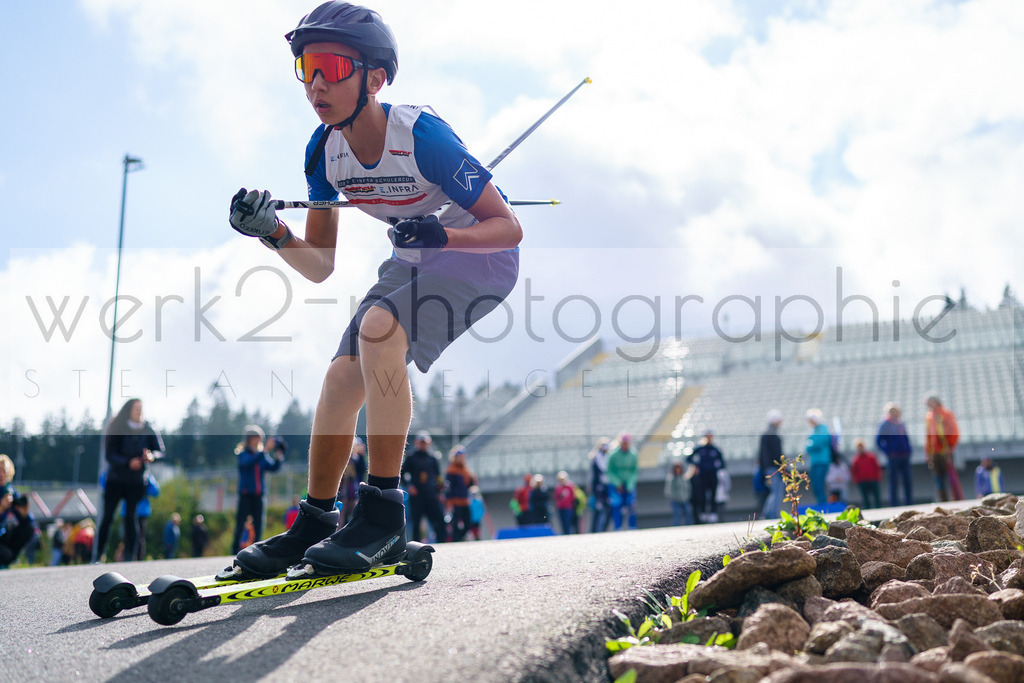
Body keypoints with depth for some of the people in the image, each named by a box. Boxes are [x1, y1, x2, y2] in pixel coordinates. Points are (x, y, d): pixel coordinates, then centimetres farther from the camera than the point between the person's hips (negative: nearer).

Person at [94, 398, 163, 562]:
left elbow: (161, 450, -1)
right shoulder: (118, 429, -3)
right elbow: (110, 454, -9)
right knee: (107, 517, -2)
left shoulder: (148, 430, 2)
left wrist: (151, 456, -23)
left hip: (137, 482, 1)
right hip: (115, 479, -1)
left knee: (131, 517, -5)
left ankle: (129, 556, -1)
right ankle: (97, 556, 7)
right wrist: (128, 463, -24)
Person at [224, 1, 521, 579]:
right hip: (414, 262, 7)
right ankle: (315, 526, 11)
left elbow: (508, 228, -23)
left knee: (379, 328, -30)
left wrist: (442, 235, -41)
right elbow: (320, 265, -3)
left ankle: (385, 512, -23)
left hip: (483, 254, -7)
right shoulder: (325, 151, -9)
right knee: (343, 376, -3)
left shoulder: (421, 136, -28)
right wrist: (274, 233, -22)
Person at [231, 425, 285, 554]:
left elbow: (273, 468, 0)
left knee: (258, 524, 2)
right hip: (245, 495, -4)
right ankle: (235, 550, 4)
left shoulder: (263, 456, 11)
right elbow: (248, 462, -23)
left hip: (258, 495, 4)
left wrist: (278, 458, -20)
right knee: (240, 524, -4)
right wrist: (264, 452, -34)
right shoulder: (243, 455, -1)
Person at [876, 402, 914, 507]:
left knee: (908, 479, 5)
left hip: (904, 456, 6)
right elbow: (878, 441, -4)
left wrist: (909, 450, 9)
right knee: (894, 481, -3)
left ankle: (909, 502, 13)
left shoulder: (901, 424, 15)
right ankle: (894, 503, 2)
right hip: (893, 458, -6)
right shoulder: (885, 425, -3)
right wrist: (888, 452, -12)